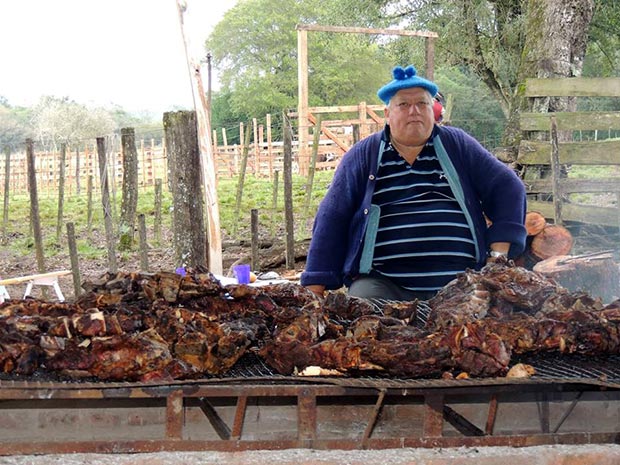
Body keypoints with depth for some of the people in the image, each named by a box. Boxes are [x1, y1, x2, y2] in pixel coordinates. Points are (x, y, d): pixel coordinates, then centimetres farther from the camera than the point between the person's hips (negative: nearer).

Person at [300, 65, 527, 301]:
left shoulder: (457, 145, 15)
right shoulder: (362, 156, 12)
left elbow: (507, 187, 15)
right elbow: (331, 219, 9)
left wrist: (498, 254, 1)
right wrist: (315, 289, 1)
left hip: (459, 286, 1)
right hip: (383, 285, -1)